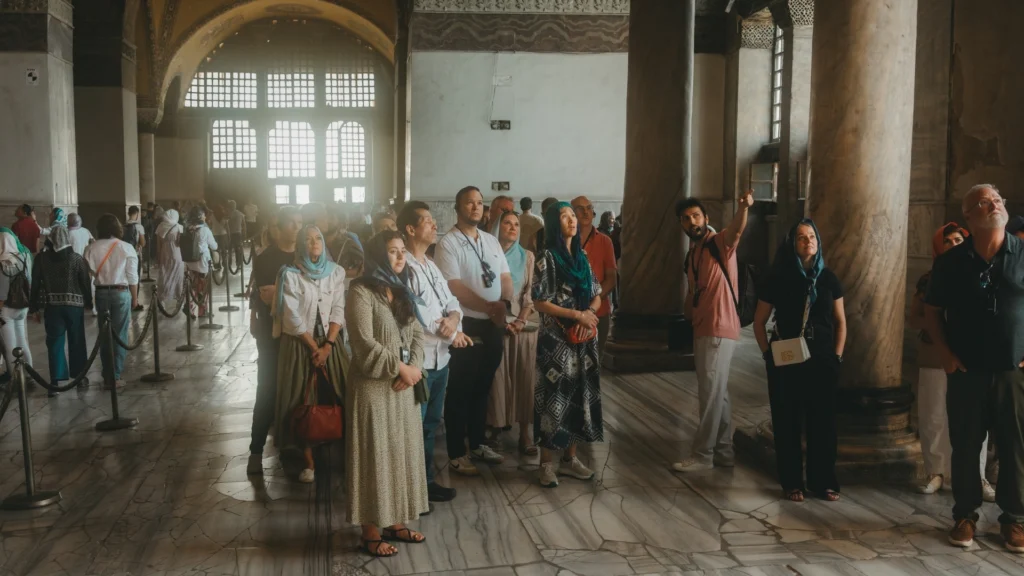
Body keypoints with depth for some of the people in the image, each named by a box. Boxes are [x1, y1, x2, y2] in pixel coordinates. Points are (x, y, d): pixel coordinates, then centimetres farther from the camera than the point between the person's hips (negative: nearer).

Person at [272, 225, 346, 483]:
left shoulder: (336, 272, 4)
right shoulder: (290, 274, -5)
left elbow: (338, 311, 0)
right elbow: (293, 317, -9)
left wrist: (327, 346, -11)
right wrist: (314, 348, -10)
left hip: (329, 343, 3)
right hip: (299, 344, -3)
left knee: (333, 397, 1)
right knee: (302, 401, -2)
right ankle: (309, 460, 2)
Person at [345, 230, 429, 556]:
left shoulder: (401, 291, 13)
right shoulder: (362, 292, -12)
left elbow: (417, 333, 9)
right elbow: (365, 344, -19)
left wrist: (414, 367, -9)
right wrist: (400, 368, -15)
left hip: (404, 387, 8)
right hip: (373, 387, -8)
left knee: (401, 452, 12)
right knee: (376, 456, 0)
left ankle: (394, 522, 24)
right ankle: (371, 532, 10)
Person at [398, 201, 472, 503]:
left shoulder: (432, 266, 13)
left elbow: (452, 302, 13)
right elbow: (412, 318, -22)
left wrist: (454, 318, -12)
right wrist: (451, 334, -10)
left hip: (439, 357, 9)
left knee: (431, 422, 19)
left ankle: (426, 480, 32)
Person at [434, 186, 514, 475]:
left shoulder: (491, 241, 12)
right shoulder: (448, 243, -9)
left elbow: (505, 277, 10)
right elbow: (454, 287, -18)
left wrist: (505, 304, -10)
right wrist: (489, 306, -20)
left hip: (493, 325, 7)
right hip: (465, 325, -6)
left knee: (482, 388, 17)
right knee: (460, 391, 2)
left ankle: (478, 444, 30)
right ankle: (456, 454, 11)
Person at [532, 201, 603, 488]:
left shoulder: (582, 257, 11)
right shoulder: (547, 259, -8)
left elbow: (597, 296, 14)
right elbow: (539, 302, -12)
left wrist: (589, 314, -8)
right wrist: (576, 315, -16)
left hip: (584, 339, 6)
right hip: (556, 339, -6)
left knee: (581, 394, 9)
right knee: (555, 397, -3)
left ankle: (570, 458, 20)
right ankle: (547, 463, 6)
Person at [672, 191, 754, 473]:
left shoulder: (720, 244, -9)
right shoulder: (692, 255, 16)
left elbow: (736, 229, -32)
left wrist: (744, 207, -52)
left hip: (719, 330, -9)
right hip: (702, 330, 9)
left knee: (711, 394, -5)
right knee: (716, 393, 14)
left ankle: (702, 455, 2)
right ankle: (723, 451, 22)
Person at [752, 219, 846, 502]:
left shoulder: (828, 278, 4)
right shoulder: (777, 278, -4)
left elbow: (840, 321, 11)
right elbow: (759, 322, 2)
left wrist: (837, 355, 2)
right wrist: (768, 355, -5)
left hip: (823, 360, 2)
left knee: (822, 421, 6)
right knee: (788, 422, 3)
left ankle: (823, 481, 18)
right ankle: (792, 482, 13)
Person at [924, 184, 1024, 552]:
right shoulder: (951, 261, 1)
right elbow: (932, 311, 8)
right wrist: (945, 354, -2)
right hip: (966, 373, 0)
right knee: (965, 448, 8)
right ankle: (965, 515, 20)